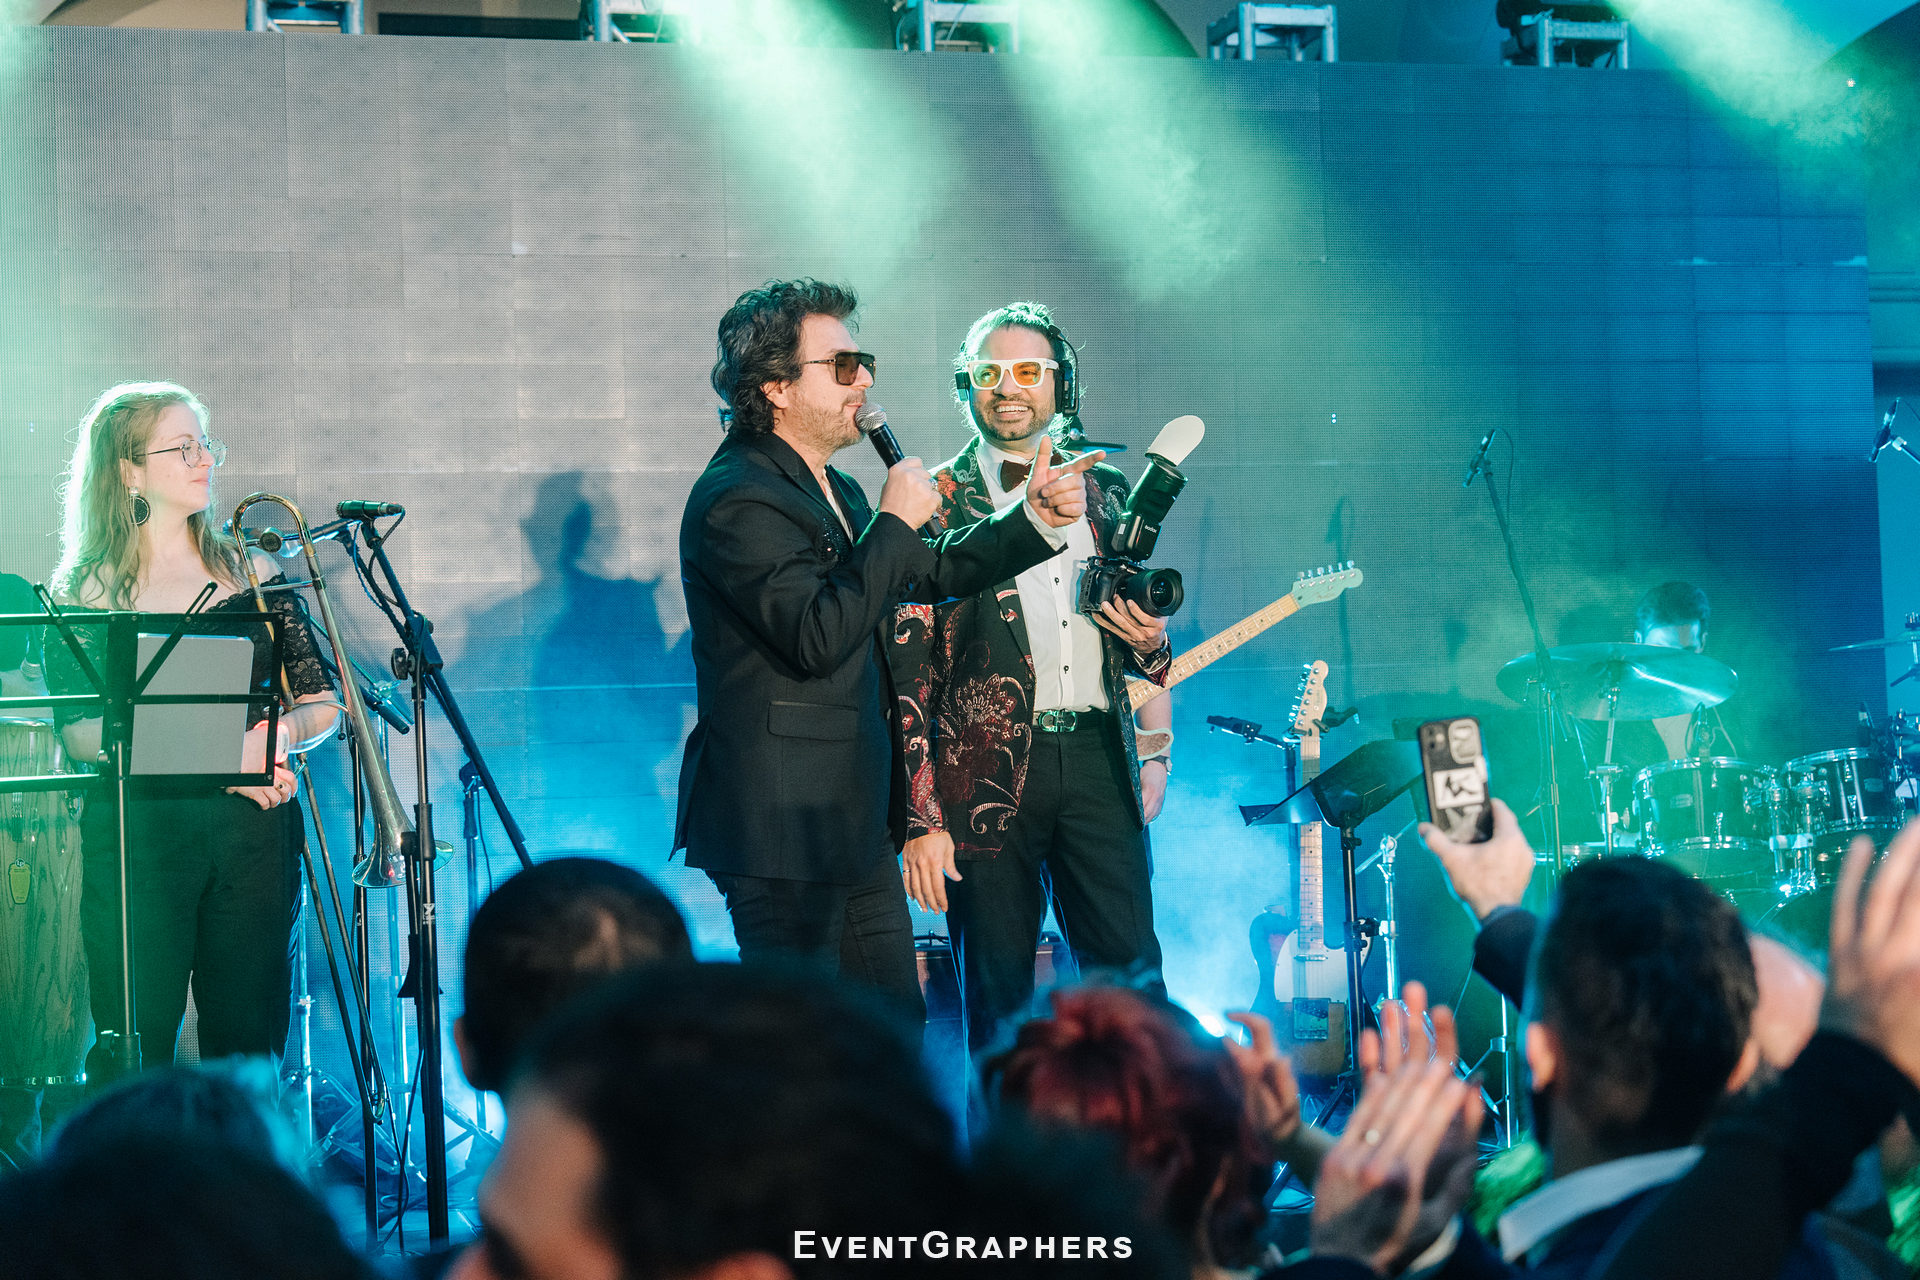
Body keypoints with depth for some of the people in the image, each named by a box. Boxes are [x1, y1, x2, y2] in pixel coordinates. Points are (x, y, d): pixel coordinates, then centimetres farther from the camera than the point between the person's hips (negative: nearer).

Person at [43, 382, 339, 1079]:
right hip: (137, 834, -2)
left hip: (253, 834, 2)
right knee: (132, 1052, -7)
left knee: (250, 1044, -1)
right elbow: (81, 731, -5)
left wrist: (273, 734, -12)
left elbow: (321, 703, 11)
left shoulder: (250, 572, 13)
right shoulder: (84, 590, 5)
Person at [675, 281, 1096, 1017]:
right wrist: (895, 521, -18)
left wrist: (1034, 521, 15)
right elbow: (819, 636, -27)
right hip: (780, 829, -10)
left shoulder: (831, 488, 15)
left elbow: (929, 576, 26)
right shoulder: (737, 500, -17)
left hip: (854, 823, 10)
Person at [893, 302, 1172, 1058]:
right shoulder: (937, 505, -1)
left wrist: (1150, 644, -2)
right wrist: (920, 819, -12)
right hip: (987, 774, -4)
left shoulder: (1104, 493, 13)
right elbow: (907, 674, -5)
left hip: (1098, 760, 4)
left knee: (1134, 983, 1)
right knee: (999, 1000, 1)